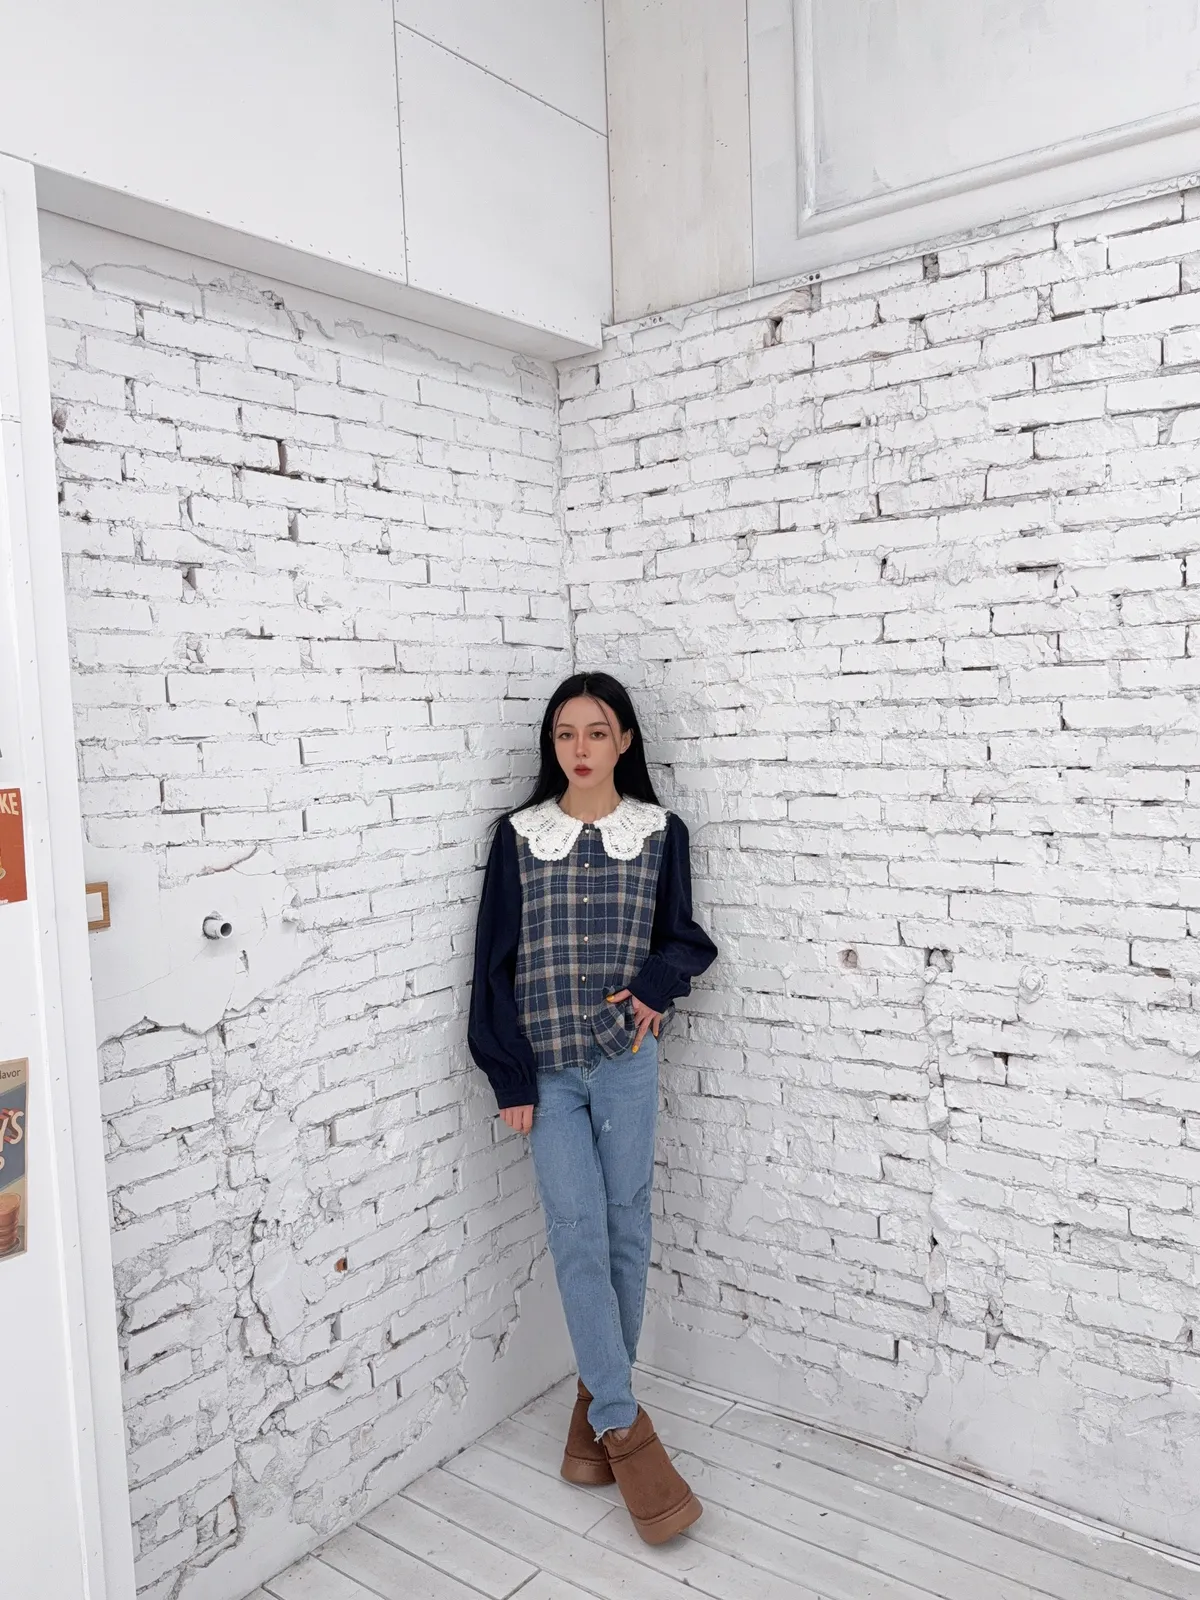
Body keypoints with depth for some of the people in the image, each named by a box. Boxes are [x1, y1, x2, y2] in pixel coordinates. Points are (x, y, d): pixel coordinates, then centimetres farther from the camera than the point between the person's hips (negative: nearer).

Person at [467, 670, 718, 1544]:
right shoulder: (519, 834, 0)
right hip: (546, 1067, 0)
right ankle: (624, 1426, 10)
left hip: (626, 1061, 1)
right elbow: (496, 960, 0)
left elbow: (684, 936, 12)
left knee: (626, 1229, 9)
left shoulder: (661, 832, 1)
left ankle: (599, 1393, 30)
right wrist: (510, 1076, -4)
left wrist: (657, 983, -10)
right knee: (579, 1236, -1)